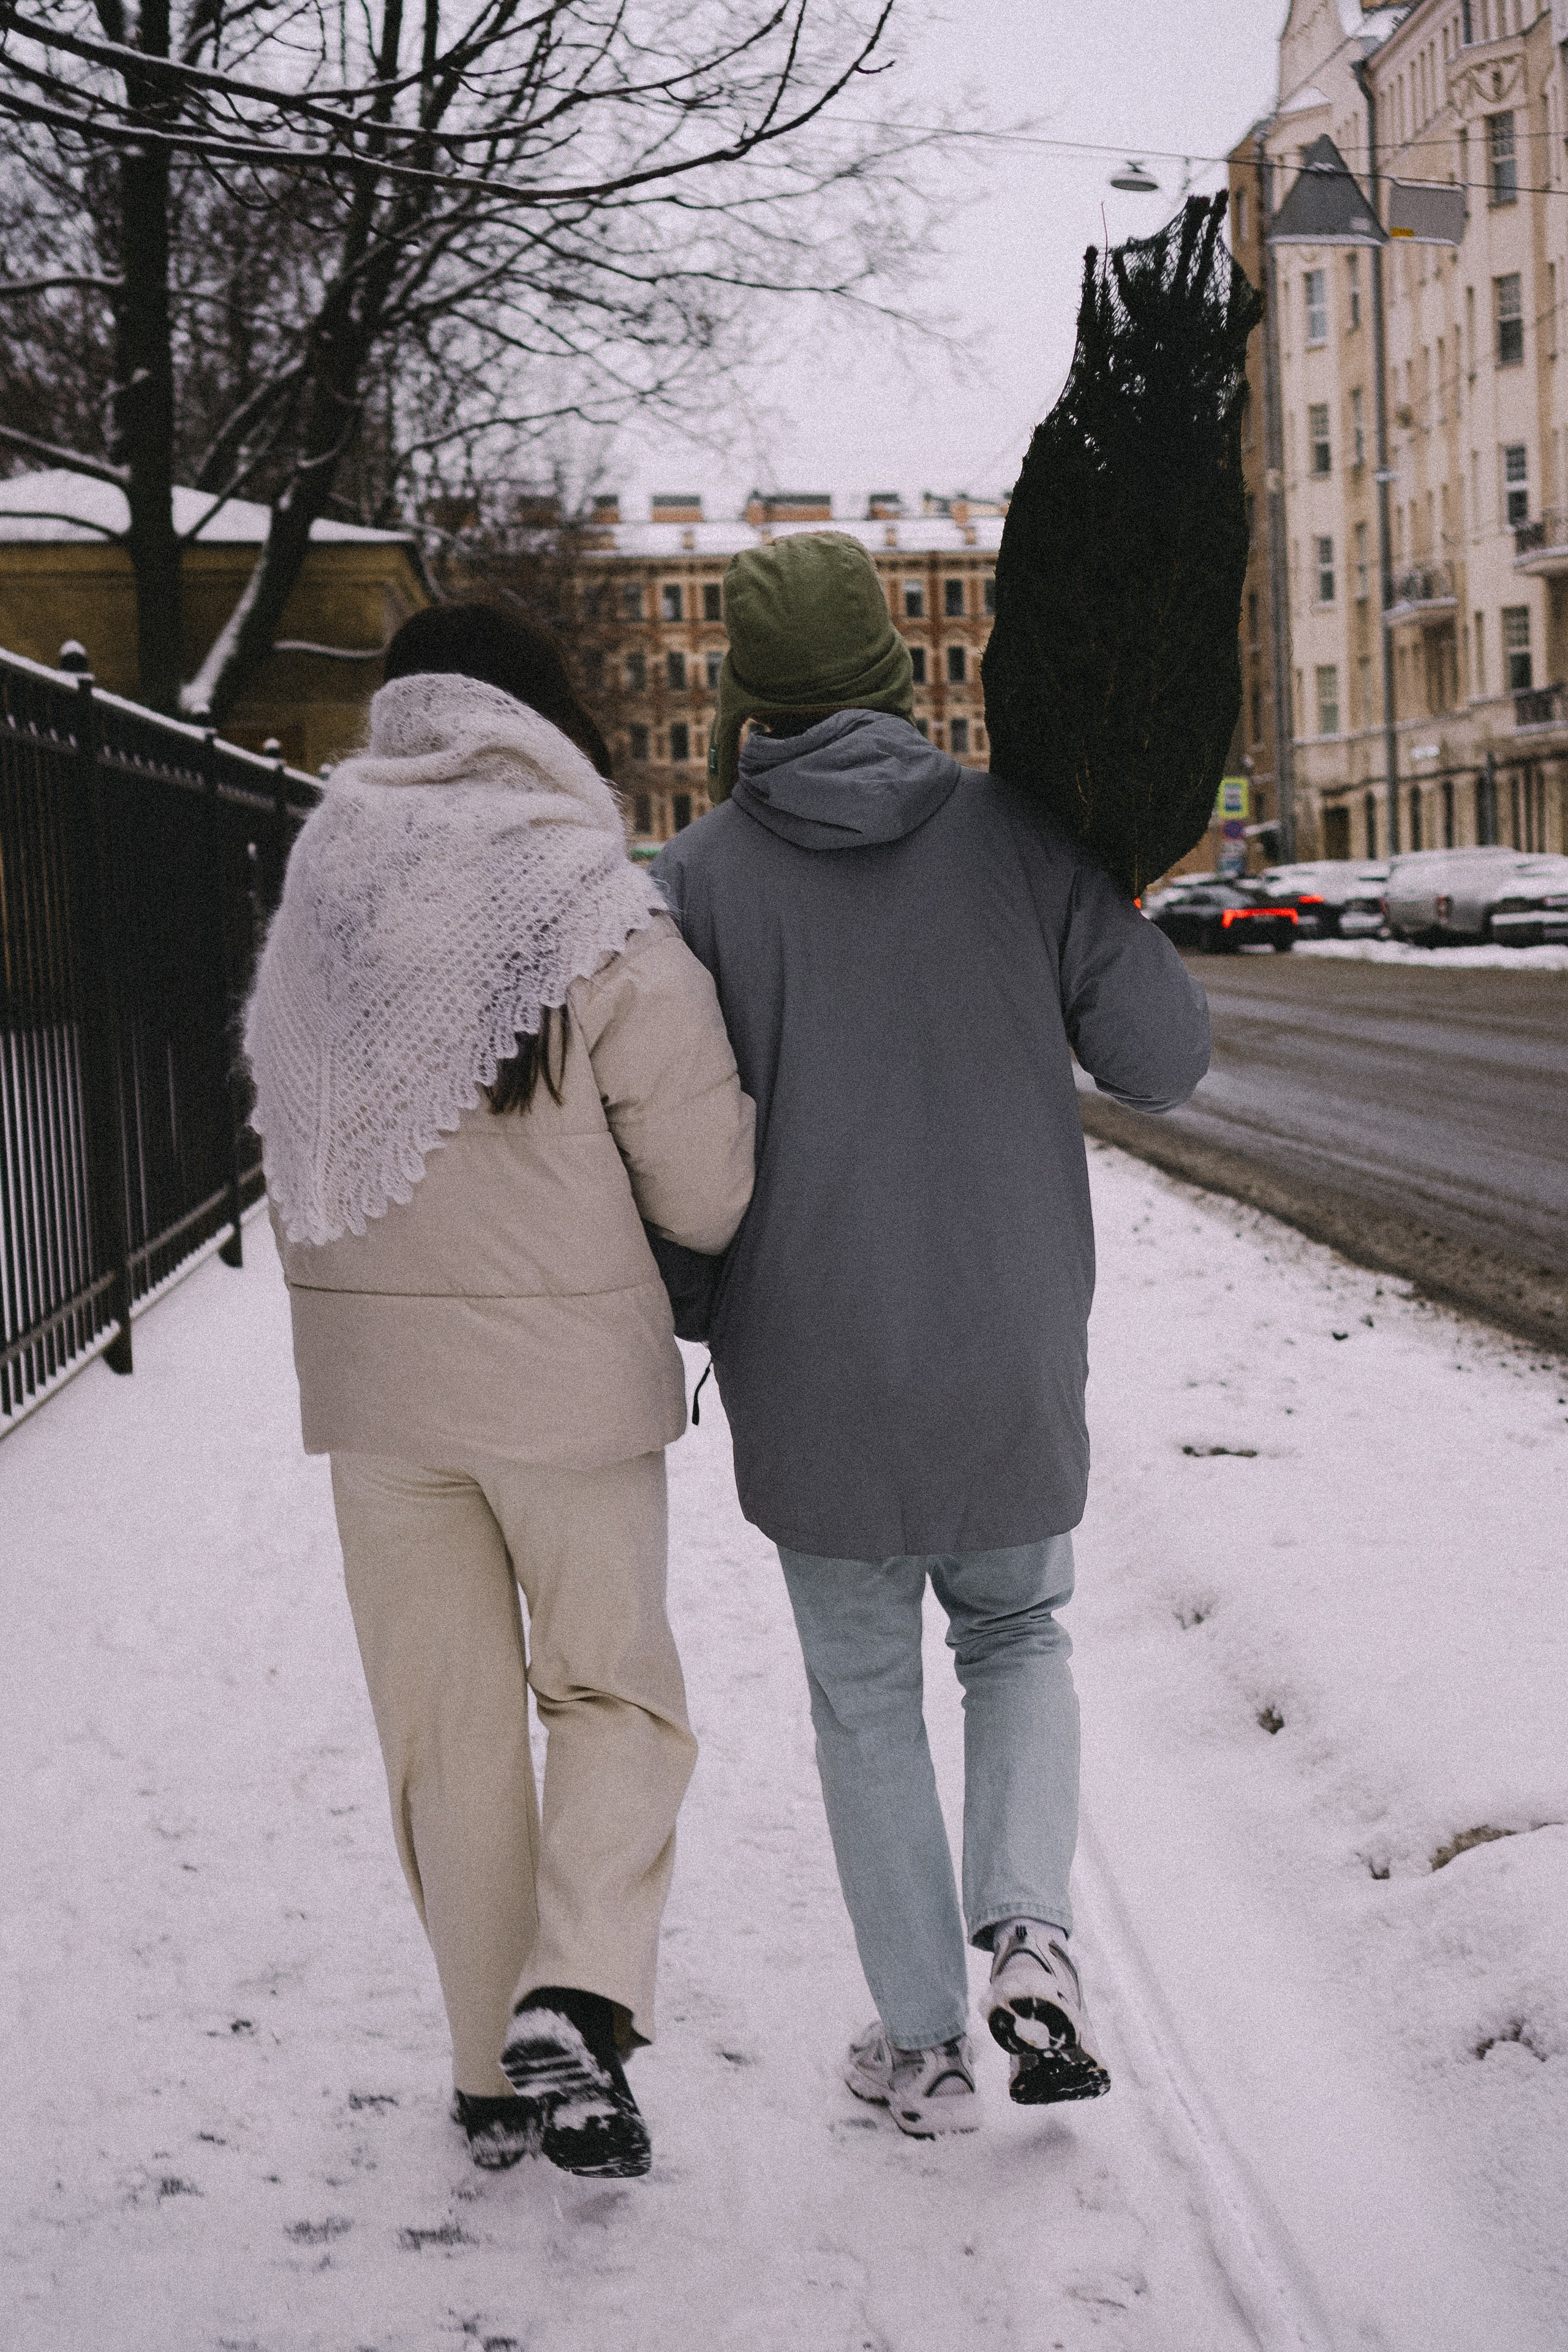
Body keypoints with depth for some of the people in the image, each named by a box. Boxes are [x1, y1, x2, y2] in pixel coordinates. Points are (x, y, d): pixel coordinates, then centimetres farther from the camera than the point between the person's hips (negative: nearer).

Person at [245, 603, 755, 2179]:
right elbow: (706, 1198, -11)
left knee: (445, 1725, 14)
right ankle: (576, 2001, -7)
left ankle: (494, 2080, 23)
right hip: (570, 1367, -4)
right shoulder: (601, 925, -13)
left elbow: (296, 1179, 8)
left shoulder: (313, 917, 2)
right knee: (613, 1688, 14)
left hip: (370, 1370, 4)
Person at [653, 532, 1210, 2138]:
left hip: (816, 1375, -1)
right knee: (1017, 1640, 24)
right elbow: (1165, 1058, -2)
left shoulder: (700, 876, -7)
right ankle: (1027, 1928, 2)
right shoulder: (1012, 832, -4)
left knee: (867, 1701, 15)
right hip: (1017, 1361, 1)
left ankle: (923, 2045, 20)